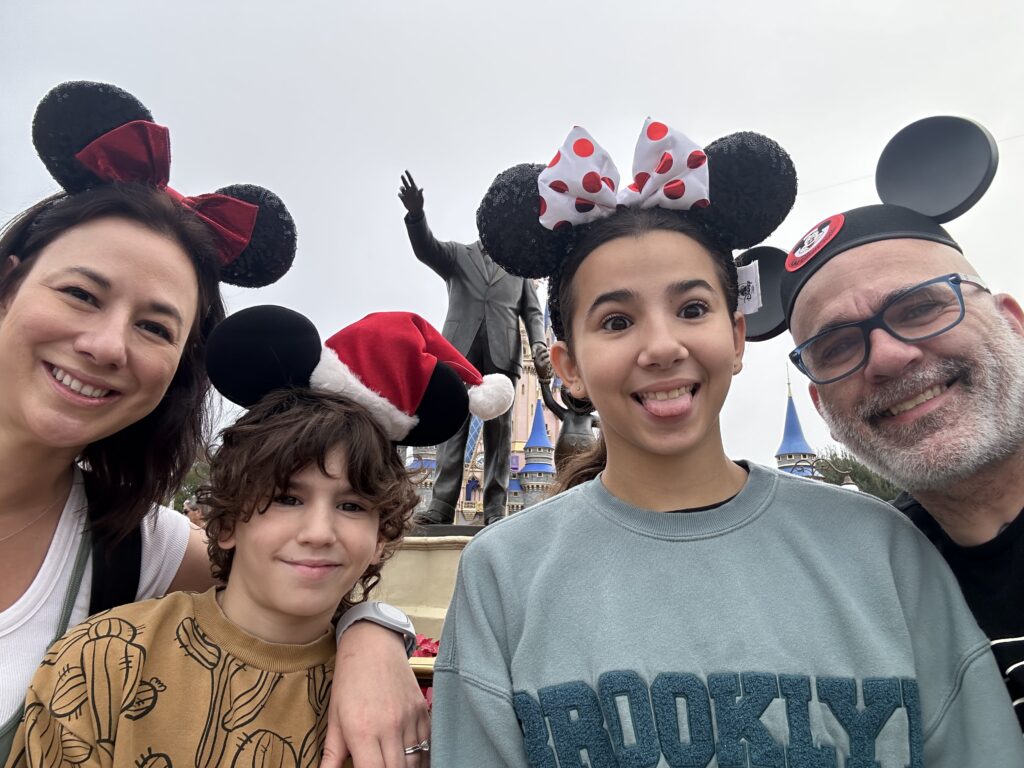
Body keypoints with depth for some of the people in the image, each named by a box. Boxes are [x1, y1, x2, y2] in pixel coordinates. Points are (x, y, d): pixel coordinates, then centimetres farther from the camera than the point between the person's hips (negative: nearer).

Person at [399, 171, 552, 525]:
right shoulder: (458, 254, 18)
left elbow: (532, 311, 14)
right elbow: (426, 249, -2)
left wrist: (539, 345, -6)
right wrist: (416, 215, -22)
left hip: (502, 356, 0)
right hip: (461, 351, 0)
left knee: (499, 431, -2)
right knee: (452, 427, -4)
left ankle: (495, 510, 1)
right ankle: (441, 506, -5)